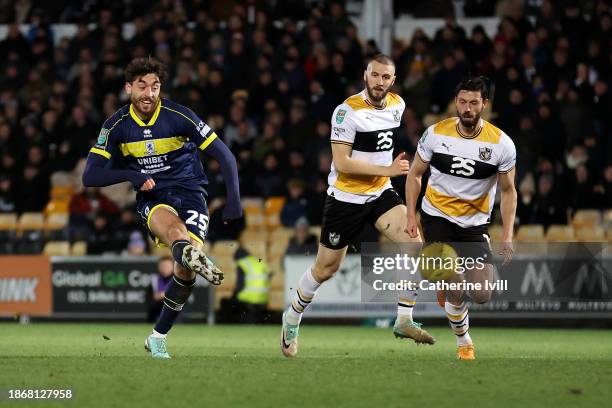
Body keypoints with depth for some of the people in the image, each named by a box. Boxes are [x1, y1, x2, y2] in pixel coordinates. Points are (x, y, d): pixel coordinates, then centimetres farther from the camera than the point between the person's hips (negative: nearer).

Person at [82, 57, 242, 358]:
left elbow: (224, 156, -6)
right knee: (171, 225, -38)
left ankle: (158, 336, 1)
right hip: (152, 198, 0)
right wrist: (131, 176, -20)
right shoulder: (117, 125, -2)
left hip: (190, 192, 0)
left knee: (185, 270, -18)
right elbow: (90, 176, -4)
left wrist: (233, 198, -18)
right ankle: (190, 253, -75)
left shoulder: (178, 117, -7)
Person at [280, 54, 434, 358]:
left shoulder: (397, 105, 2)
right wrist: (387, 169, -26)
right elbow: (341, 163, -24)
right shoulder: (348, 111, -19)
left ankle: (404, 321, -11)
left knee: (414, 244, -18)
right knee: (326, 268, 6)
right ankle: (292, 318, 32)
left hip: (380, 194, 5)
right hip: (345, 198, -5)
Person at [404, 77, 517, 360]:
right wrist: (410, 217, -2)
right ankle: (464, 341, 14)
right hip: (436, 218, -1)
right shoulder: (435, 134, -9)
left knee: (482, 295, -8)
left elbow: (508, 191, -1)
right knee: (456, 293, -14)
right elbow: (415, 174, 5)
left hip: (475, 225, 1)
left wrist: (507, 237, -8)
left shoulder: (501, 144, -10)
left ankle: (448, 285, 28)